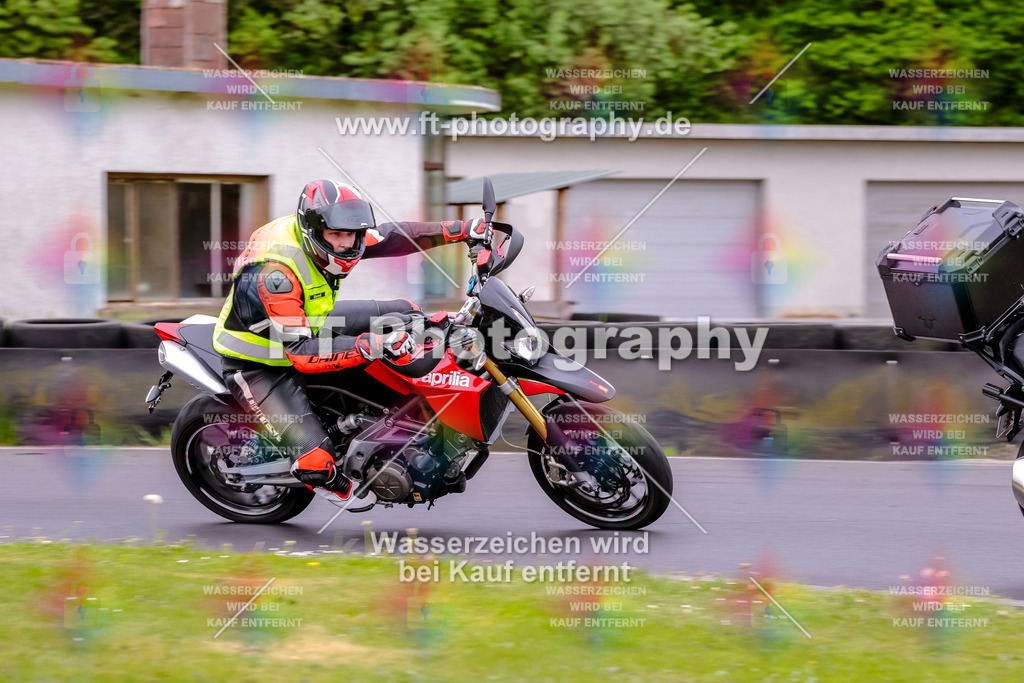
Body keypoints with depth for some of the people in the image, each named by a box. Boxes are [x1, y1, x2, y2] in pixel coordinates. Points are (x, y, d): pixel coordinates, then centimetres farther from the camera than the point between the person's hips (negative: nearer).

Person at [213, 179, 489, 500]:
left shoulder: (327, 237, -12)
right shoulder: (274, 274, -37)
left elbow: (391, 237, 1)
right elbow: (302, 353, -40)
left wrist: (461, 230, -5)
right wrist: (372, 346, -50)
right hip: (260, 367, -8)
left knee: (402, 313, 7)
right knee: (316, 463, -22)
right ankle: (347, 492, 13)